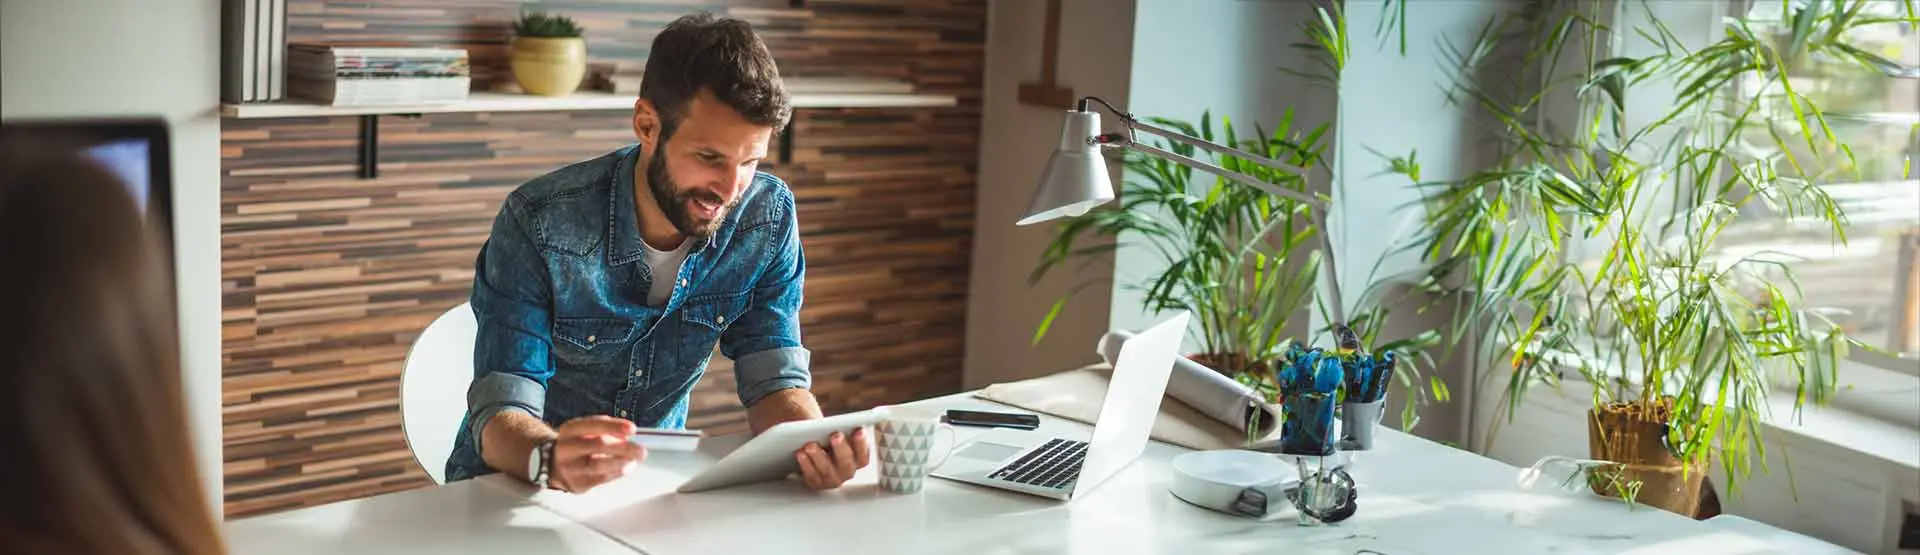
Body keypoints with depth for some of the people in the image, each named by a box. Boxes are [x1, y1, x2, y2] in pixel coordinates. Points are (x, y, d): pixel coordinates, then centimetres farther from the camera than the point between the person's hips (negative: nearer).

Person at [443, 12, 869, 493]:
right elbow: (501, 417, -23)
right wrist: (552, 460, -45)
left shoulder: (769, 219, -10)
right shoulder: (540, 224, -20)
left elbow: (773, 380, -8)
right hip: (516, 486, -2)